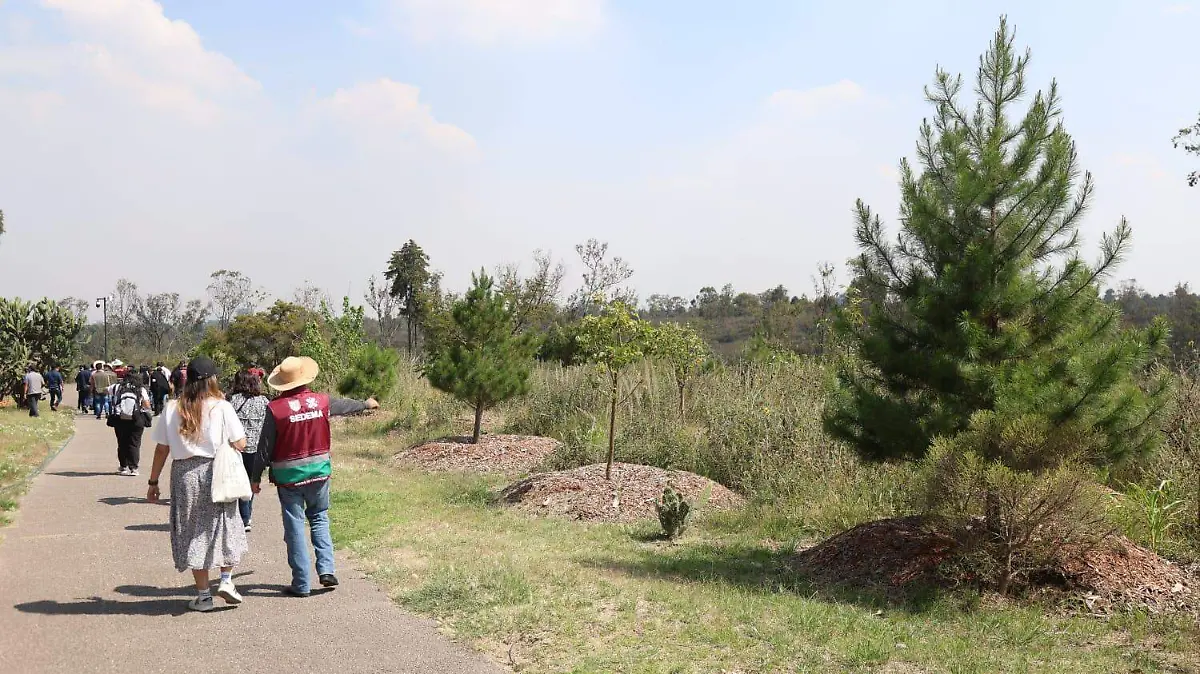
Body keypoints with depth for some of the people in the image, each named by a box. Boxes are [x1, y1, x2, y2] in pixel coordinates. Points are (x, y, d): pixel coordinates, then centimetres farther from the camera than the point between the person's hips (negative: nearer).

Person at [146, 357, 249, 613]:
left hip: (183, 474, 2)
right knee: (226, 527, 15)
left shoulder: (172, 409, 2)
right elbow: (240, 444, -7)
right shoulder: (221, 407, -7)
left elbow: (161, 449, 3)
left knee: (193, 532, 10)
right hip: (216, 473, -2)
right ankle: (226, 580, 5)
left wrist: (153, 481, 11)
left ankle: (203, 594, 13)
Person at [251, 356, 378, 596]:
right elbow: (345, 405, 19)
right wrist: (367, 404, 40)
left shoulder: (275, 408, -12)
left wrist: (256, 477, 3)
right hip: (319, 471, 3)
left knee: (295, 526, 3)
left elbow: (265, 447, -8)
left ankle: (301, 583, 7)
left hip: (288, 476, -3)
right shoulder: (321, 401, -2)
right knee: (319, 518, 18)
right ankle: (326, 569, 5)